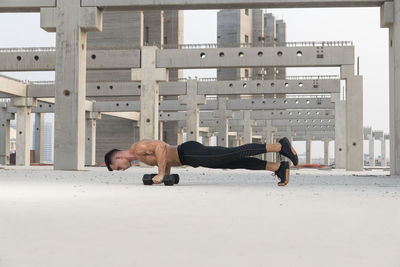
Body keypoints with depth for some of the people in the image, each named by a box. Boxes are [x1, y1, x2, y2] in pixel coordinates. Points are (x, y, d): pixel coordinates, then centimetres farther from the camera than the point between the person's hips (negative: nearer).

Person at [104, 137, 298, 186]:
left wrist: (161, 174, -19)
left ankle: (280, 146, -18)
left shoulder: (137, 147, -7)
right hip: (186, 155, 9)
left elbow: (161, 146, -24)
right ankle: (279, 167, -2)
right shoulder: (142, 154, 25)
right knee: (237, 163, 2)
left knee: (236, 154, -16)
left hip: (190, 153, -9)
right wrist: (167, 176, 26)